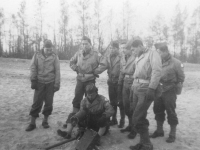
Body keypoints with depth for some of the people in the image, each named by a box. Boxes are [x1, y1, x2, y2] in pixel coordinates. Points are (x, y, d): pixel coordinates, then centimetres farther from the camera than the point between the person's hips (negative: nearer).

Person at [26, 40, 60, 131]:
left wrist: (57, 84, -5)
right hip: (40, 83, 0)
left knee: (49, 102, 5)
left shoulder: (54, 57, -1)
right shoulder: (37, 55, 1)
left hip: (50, 83, 0)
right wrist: (33, 81, -3)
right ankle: (32, 123, 12)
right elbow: (33, 68, 2)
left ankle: (45, 121, 21)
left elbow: (57, 71, -2)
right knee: (37, 102, 1)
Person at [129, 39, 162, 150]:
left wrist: (151, 88, -26)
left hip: (146, 90, -8)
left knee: (137, 119, -9)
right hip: (137, 89, 8)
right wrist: (133, 88, 18)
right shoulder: (138, 58, 21)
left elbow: (157, 71, -18)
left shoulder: (152, 53, -5)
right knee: (140, 118, 12)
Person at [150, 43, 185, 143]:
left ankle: (172, 134, 18)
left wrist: (176, 88, -4)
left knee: (170, 112, 4)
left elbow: (181, 78, -1)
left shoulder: (175, 63, -8)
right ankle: (159, 130, 30)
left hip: (169, 91, -5)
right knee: (158, 111, 13)